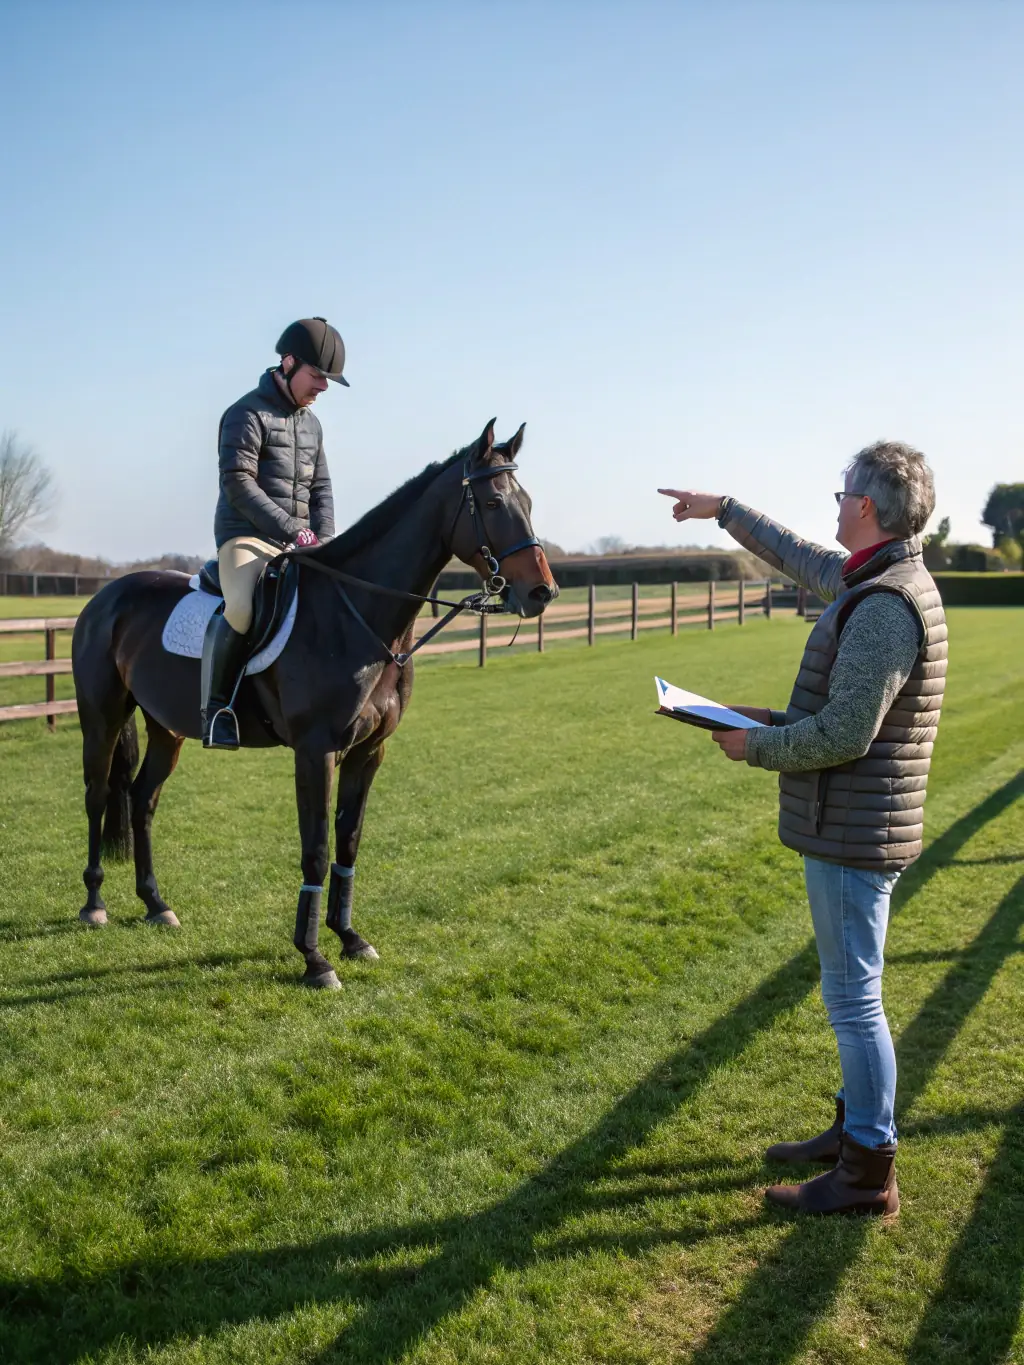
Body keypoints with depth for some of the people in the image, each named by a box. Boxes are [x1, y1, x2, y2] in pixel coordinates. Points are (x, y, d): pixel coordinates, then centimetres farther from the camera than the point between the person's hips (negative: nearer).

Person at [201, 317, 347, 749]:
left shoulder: (311, 423, 18)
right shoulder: (247, 414, -6)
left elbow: (321, 486, 18)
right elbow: (238, 484, -15)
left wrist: (324, 538, 0)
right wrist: (292, 530, -19)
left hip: (298, 545, 8)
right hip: (247, 537, -7)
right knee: (241, 610, -34)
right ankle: (215, 707, -16)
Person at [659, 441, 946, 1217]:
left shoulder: (884, 608, -23)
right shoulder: (874, 579, 8)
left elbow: (844, 735, -26)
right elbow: (801, 559, 27)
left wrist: (755, 746, -11)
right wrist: (724, 511, 32)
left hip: (853, 834, -10)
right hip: (856, 826, 10)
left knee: (854, 998, 0)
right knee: (852, 992, 20)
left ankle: (868, 1176, 12)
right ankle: (855, 1130, 35)